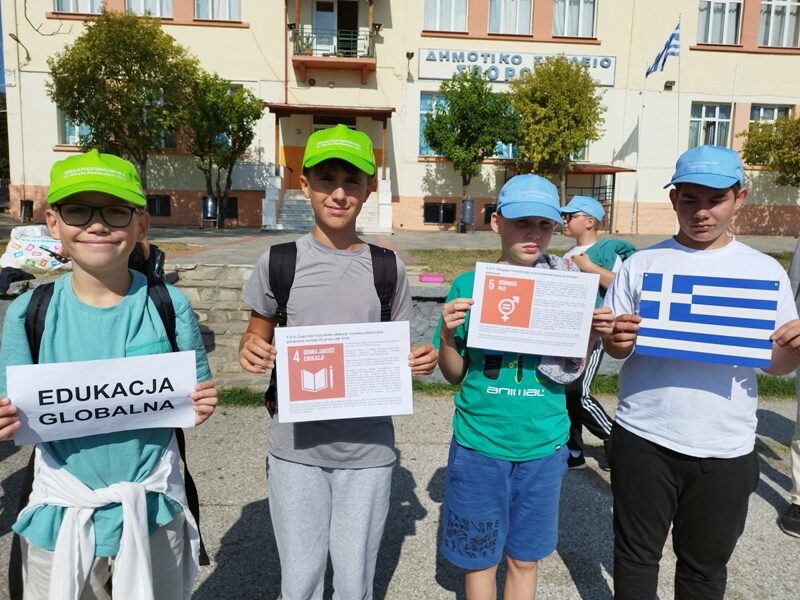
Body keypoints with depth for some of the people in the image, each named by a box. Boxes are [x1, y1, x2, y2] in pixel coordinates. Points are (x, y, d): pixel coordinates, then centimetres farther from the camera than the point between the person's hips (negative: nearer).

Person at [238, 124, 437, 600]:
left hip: (368, 449, 1)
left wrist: (418, 361, -13)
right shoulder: (279, 262, -4)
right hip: (296, 447, 0)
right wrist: (250, 351, -15)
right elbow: (258, 336, 7)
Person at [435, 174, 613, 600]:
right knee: (479, 558, 14)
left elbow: (571, 371, 5)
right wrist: (448, 336, -19)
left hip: (543, 445, 2)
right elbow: (454, 374, -1)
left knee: (525, 557, 18)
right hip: (479, 443, -1)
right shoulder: (470, 285, -7)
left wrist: (592, 334, -12)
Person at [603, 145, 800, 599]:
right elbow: (615, 345, 3)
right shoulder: (643, 264, 0)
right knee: (636, 554, 15)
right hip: (644, 439, 0)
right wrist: (616, 342, -19)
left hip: (726, 448, 1)